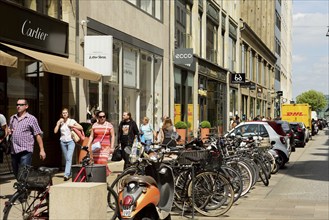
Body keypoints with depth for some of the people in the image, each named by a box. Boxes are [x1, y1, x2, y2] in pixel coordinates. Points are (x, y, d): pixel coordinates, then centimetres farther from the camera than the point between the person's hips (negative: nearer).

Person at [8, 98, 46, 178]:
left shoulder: (31, 119, 0)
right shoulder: (12, 118, 15)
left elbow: (38, 135, -2)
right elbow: (9, 131, 28)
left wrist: (42, 150, -7)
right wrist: (9, 132, 3)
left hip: (25, 151, -5)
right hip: (14, 151, 5)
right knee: (16, 174, 11)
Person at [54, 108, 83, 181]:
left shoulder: (72, 121, 1)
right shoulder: (60, 122, 7)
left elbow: (81, 128, -1)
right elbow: (55, 131, -4)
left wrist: (72, 126, -10)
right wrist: (59, 123, -8)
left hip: (70, 141, -3)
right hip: (63, 142, 4)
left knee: (69, 158, -17)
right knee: (66, 159, 10)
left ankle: (66, 174, -27)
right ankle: (70, 173, 23)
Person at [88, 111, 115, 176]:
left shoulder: (109, 125, 6)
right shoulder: (94, 125, 13)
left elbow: (112, 136, 5)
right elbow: (91, 136, 16)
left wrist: (112, 147, -1)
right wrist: (88, 146, 9)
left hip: (105, 147, -3)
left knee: (103, 161, -15)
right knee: (96, 162, -1)